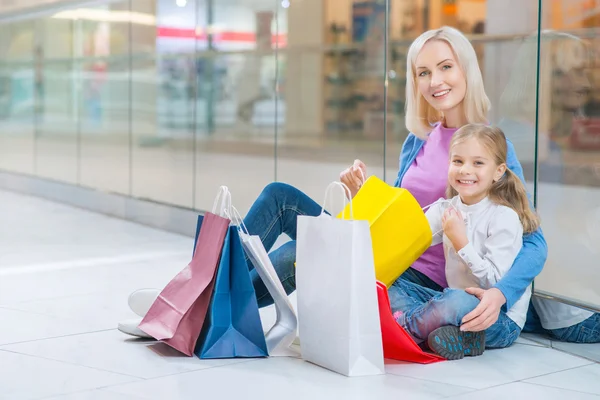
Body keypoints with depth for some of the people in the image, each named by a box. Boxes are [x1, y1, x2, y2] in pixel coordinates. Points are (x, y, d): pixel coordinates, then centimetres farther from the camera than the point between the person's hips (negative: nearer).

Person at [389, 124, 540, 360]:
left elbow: (494, 282, -18)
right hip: (458, 305, 7)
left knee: (457, 301, -39)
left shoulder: (504, 217, -13)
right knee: (390, 285, -4)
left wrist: (460, 241, -21)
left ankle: (401, 327, -14)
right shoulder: (444, 210, 5)